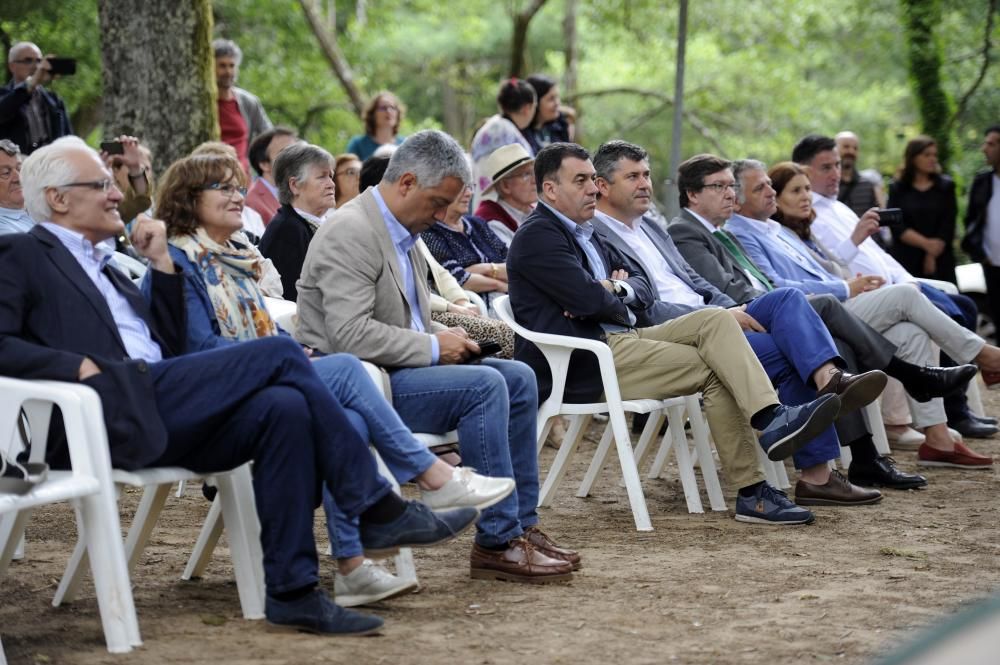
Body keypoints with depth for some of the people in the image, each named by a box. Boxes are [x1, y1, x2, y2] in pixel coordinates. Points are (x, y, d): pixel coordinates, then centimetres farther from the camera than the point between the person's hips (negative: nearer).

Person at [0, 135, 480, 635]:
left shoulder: (102, 266, 31)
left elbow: (169, 348, 25)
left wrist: (162, 265, 17)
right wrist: (79, 366, -17)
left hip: (160, 421, 8)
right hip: (111, 412, -8)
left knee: (283, 405, -20)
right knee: (280, 354, -16)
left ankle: (292, 590, -21)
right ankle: (378, 510, -11)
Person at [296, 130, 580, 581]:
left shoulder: (403, 232, 15)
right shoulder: (351, 233, -17)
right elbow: (350, 335, -26)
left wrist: (444, 338, 4)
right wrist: (433, 347, -19)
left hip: (393, 371, 10)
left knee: (519, 378, 3)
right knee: (485, 385, -24)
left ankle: (521, 525, 5)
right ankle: (497, 542, -19)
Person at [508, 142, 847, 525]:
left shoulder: (586, 235, 24)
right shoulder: (537, 236, -7)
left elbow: (644, 292, 20)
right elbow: (588, 299, -19)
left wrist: (617, 290, -4)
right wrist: (622, 306, 3)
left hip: (623, 338, 9)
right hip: (586, 364, -9)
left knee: (717, 320, -12)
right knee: (715, 371, -17)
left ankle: (770, 418, -27)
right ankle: (751, 493, -19)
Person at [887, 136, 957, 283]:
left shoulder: (946, 186, 9)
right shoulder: (897, 188, 7)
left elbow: (948, 226, 2)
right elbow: (896, 226, -3)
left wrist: (932, 256, -7)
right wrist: (926, 243, -13)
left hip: (939, 262, 1)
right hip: (906, 261, -1)